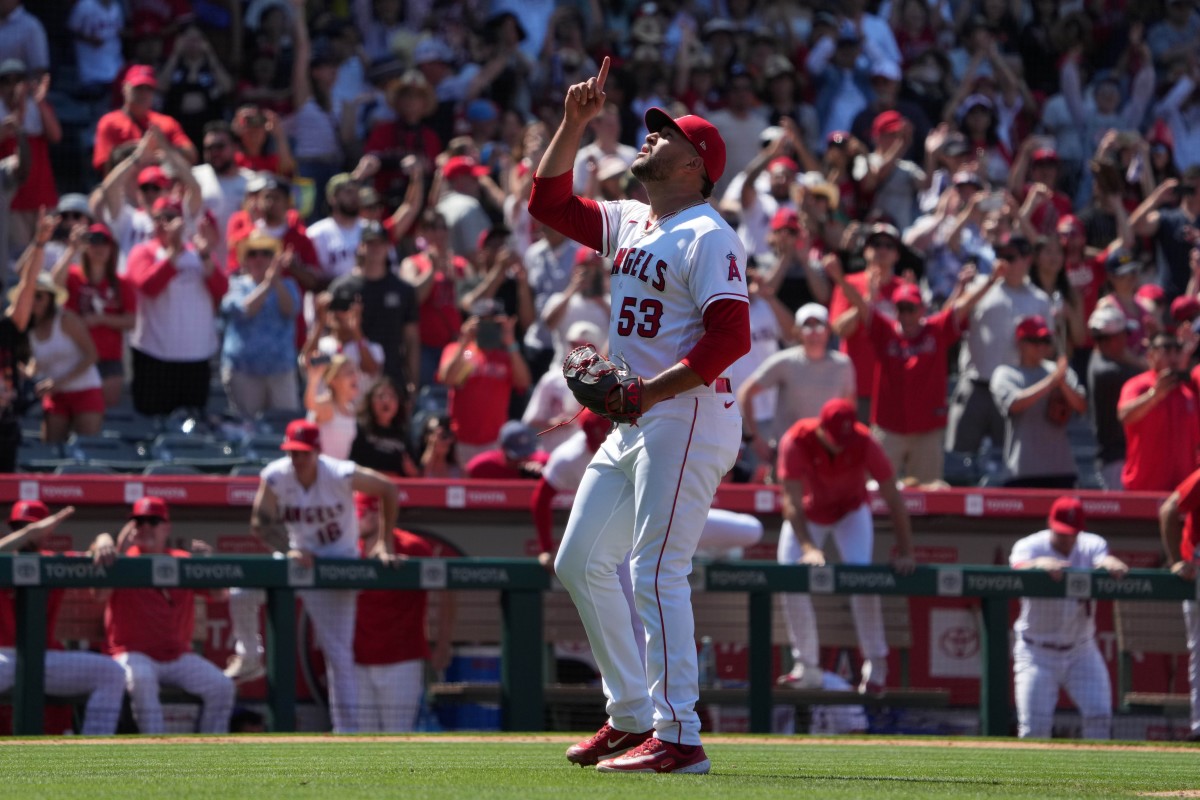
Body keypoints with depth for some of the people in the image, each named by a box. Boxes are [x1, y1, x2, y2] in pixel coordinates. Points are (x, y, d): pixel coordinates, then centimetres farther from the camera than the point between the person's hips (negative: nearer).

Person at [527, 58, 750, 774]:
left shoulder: (708, 236, -12)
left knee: (657, 573, -15)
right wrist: (575, 123, 11)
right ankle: (633, 716, 20)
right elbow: (549, 200, 21)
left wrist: (653, 391, -26)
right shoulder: (630, 223, 16)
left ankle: (678, 735, -14)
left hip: (688, 418, -10)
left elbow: (731, 337, -21)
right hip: (633, 423, 10)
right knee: (582, 562, 13)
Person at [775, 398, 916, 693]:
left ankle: (875, 665, -12)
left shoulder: (864, 444, -31)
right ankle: (807, 667, 4)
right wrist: (808, 548, -46)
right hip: (808, 514, 1)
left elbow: (893, 498, -27)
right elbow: (792, 502, -33)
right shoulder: (796, 442, -32)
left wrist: (905, 552, -33)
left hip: (851, 511, -1)